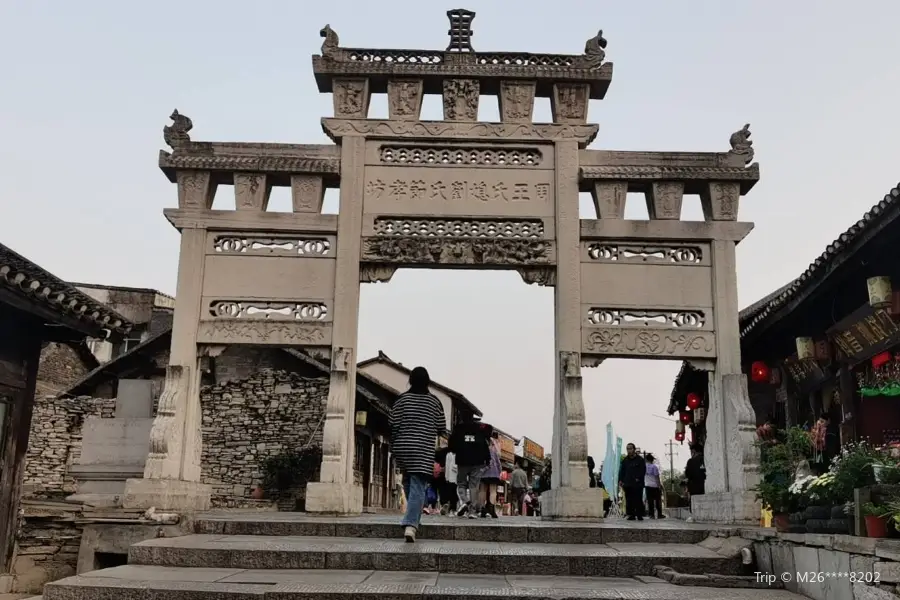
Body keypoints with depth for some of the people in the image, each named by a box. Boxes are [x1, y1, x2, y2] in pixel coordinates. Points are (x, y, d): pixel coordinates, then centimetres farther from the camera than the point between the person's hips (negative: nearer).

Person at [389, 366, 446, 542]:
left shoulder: (402, 399, 1)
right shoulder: (434, 401, 1)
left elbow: (394, 425, -1)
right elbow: (441, 428, 5)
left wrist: (394, 446, 11)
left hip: (403, 448, 2)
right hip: (424, 451, -2)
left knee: (409, 483, 21)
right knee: (418, 487, -7)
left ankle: (413, 518, 32)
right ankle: (411, 524, -21)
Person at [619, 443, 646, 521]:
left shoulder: (640, 460, 4)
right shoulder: (625, 460, 15)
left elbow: (643, 471, 0)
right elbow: (622, 471, 15)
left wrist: (638, 479, -12)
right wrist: (621, 480, 3)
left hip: (637, 484, -4)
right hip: (627, 484, 4)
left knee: (638, 500, -5)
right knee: (629, 501, 1)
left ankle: (639, 515, 0)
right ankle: (631, 515, 5)